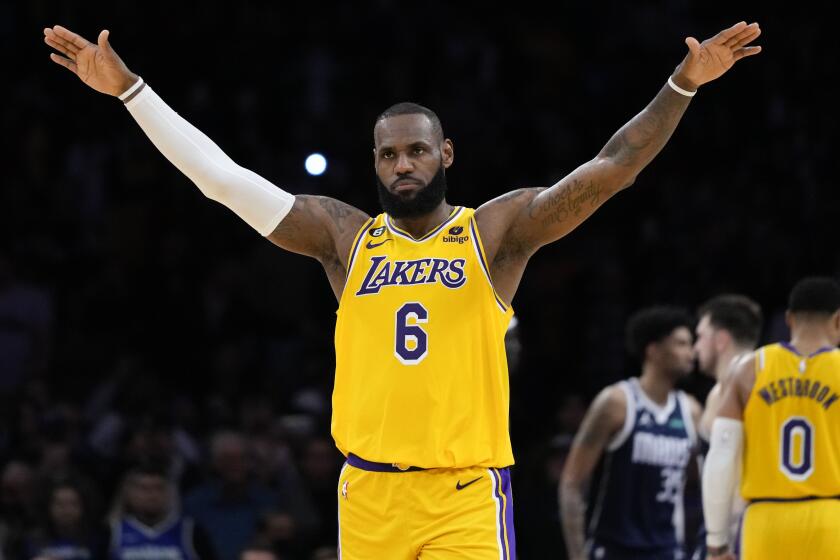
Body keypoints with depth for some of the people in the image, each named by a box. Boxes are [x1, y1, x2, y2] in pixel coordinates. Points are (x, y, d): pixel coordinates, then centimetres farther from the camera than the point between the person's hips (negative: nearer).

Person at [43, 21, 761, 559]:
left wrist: (683, 85, -17)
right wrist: (128, 88, 2)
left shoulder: (495, 232, 2)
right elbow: (222, 176, 6)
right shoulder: (345, 237, 8)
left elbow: (609, 170, -6)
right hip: (368, 490, 3)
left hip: (466, 492, -3)